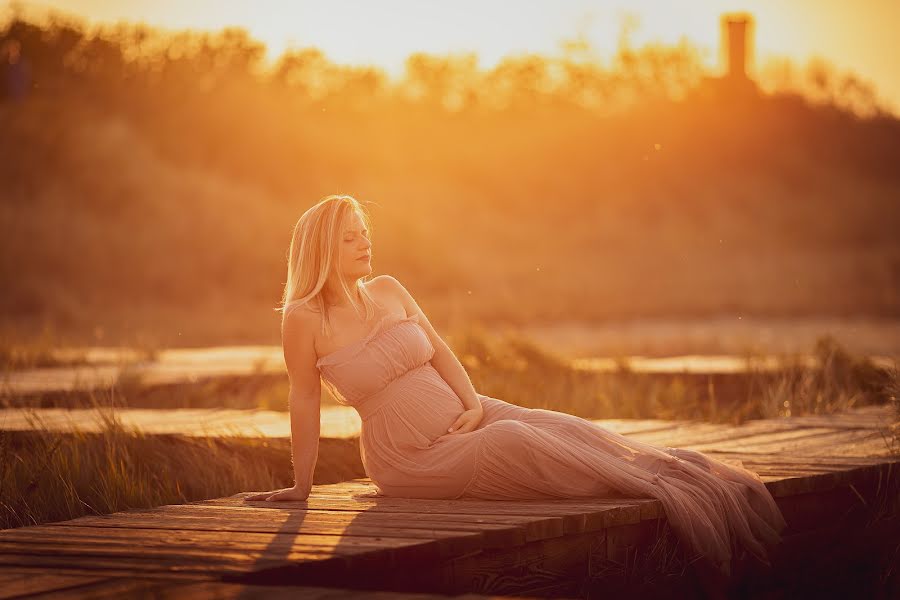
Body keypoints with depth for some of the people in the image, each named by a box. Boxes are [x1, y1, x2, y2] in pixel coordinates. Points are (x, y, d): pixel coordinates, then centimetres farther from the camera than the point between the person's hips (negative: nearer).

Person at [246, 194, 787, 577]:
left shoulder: (389, 291, 5)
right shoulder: (305, 319, -11)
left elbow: (440, 351, 8)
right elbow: (306, 400, -7)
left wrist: (473, 404, -8)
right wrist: (301, 485, -3)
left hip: (461, 416, 5)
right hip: (408, 456, -5)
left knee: (564, 430, -15)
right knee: (516, 442, -30)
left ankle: (705, 481, -20)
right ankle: (657, 492, -30)